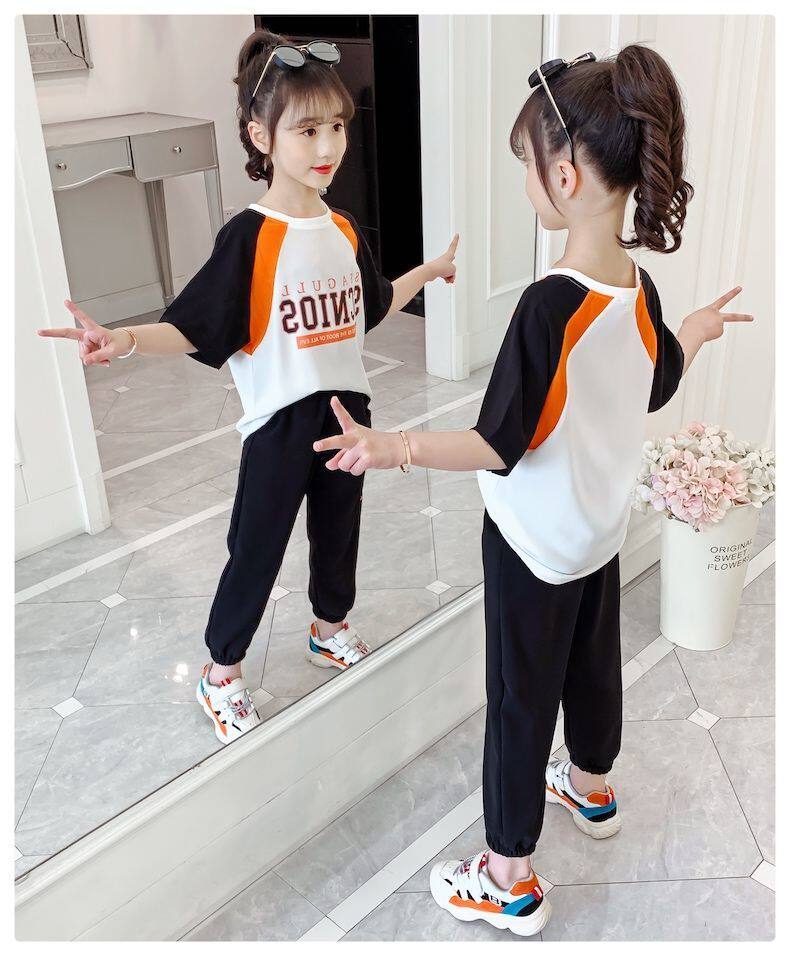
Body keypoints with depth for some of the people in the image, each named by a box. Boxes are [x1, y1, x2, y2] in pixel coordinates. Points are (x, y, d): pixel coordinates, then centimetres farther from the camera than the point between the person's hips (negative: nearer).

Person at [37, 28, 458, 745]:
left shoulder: (345, 231, 3)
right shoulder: (250, 236, -17)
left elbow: (372, 306, 19)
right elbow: (194, 327, -19)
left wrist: (432, 269, 25)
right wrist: (125, 340, -36)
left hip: (346, 407, 6)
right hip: (280, 420, -6)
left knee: (339, 529, 22)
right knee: (257, 549, 6)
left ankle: (330, 629, 47)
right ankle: (222, 675, 25)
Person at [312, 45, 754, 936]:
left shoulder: (551, 303, -30)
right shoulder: (639, 288, -6)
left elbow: (500, 445, -27)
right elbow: (656, 387, 12)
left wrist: (392, 447, -35)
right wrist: (698, 328, 31)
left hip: (534, 543, -7)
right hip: (602, 527, 8)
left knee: (520, 699, 7)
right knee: (593, 662, 27)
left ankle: (509, 880, 25)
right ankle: (590, 789, 53)